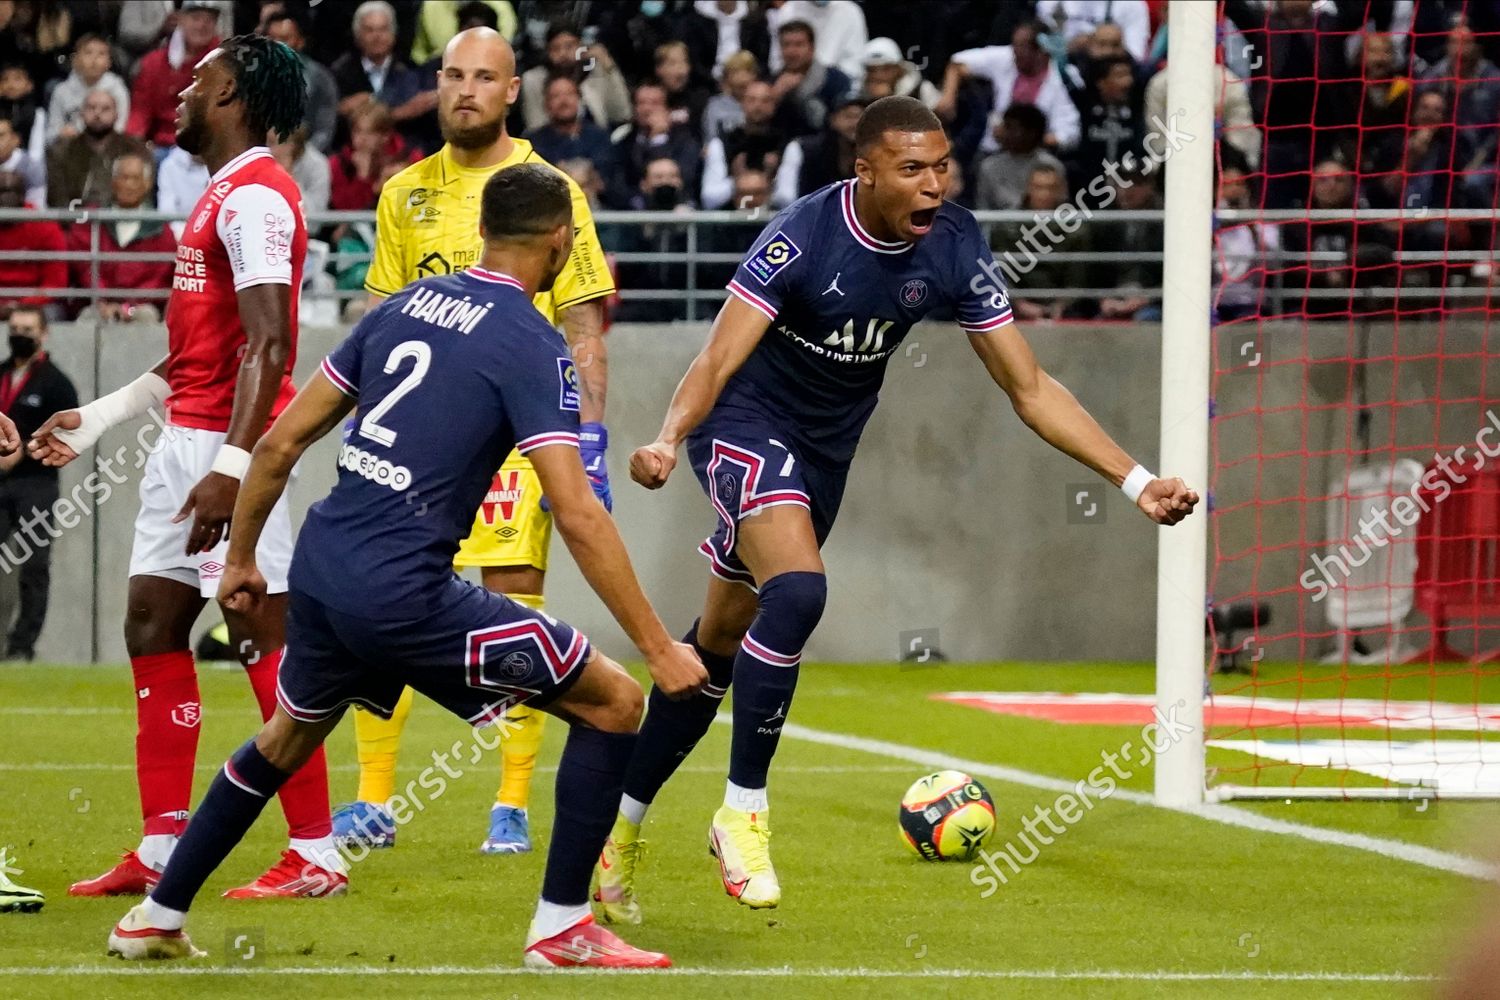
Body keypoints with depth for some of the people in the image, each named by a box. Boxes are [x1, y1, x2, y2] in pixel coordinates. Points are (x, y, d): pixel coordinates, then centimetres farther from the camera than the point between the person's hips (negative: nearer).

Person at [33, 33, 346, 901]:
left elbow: (268, 345, -22)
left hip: (230, 442, -11)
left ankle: (317, 853, -6)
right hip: (186, 438, 11)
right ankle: (161, 852, 13)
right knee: (152, 626, 10)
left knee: (263, 636, -9)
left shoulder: (254, 196, -13)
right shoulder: (224, 196, 19)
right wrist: (101, 417, 26)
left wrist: (232, 464, -29)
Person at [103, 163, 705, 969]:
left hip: (321, 570, 7)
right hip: (404, 592, -7)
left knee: (289, 735, 34)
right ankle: (560, 927, 4)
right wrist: (658, 649, -14)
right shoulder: (531, 344, -9)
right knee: (611, 705, 3)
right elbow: (577, 516, -17)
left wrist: (241, 557, 27)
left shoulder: (406, 306, 11)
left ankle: (157, 917, 40)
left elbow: (280, 442, 14)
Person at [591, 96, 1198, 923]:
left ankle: (621, 823, 25)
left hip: (826, 447, 6)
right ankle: (743, 811, -16)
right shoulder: (802, 237, -26)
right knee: (797, 590, -29)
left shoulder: (953, 250, -12)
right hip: (745, 426, -6)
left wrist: (1137, 483, -13)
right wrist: (667, 441, -49)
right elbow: (718, 360, -28)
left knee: (720, 644, 11)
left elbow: (1029, 389, -7)